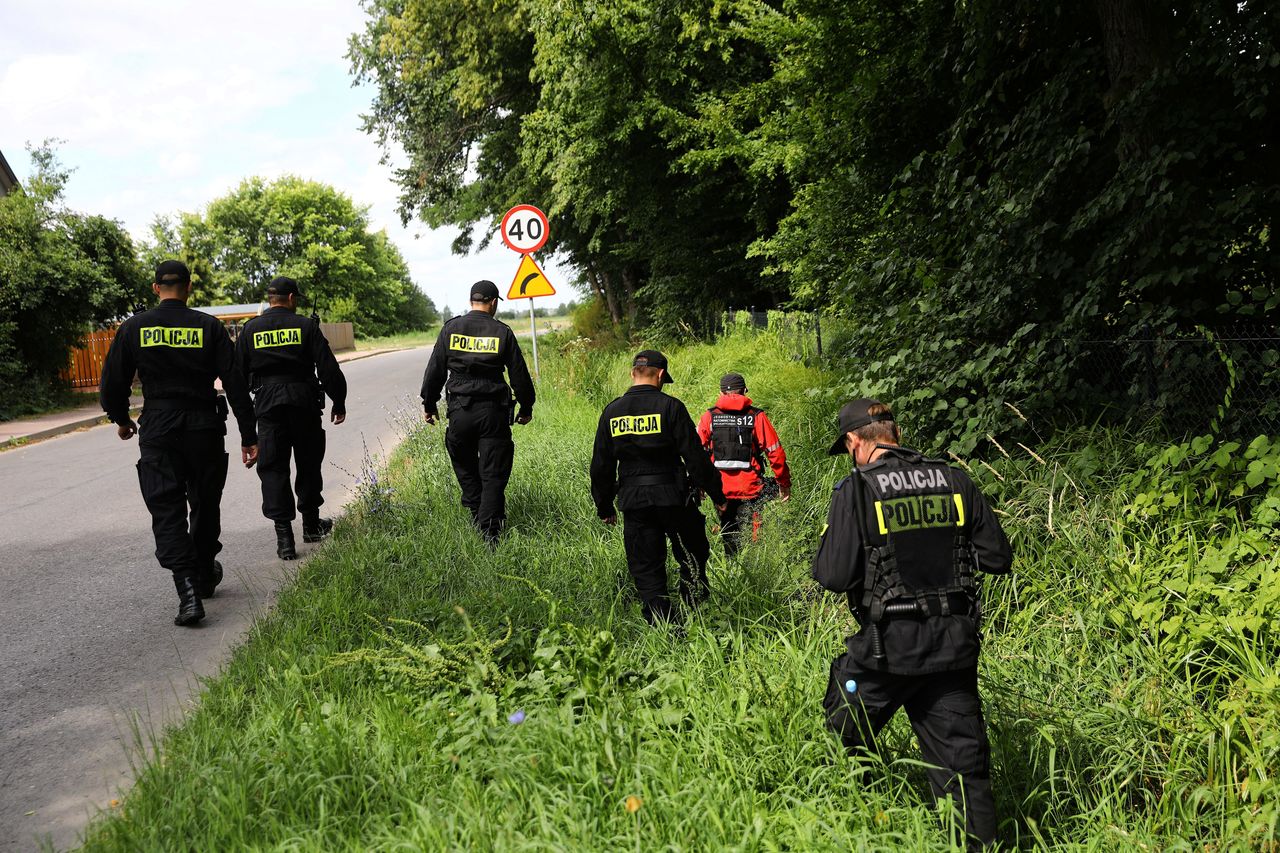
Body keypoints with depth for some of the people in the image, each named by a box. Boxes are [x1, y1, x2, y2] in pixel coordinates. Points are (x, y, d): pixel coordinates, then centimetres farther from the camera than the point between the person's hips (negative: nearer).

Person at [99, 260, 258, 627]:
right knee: (205, 504, 17)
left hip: (157, 431, -1)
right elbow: (235, 385, -4)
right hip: (204, 428, 1)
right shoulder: (209, 327, -1)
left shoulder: (134, 328, 0)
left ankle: (188, 589, -17)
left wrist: (121, 419, 24)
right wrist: (248, 436, 1)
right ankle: (205, 577, 32)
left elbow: (113, 383, 4)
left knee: (167, 510, -1)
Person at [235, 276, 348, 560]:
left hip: (267, 405, 1)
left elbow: (238, 374, 7)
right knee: (308, 463, 16)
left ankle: (284, 537, -6)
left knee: (273, 468, 2)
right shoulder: (306, 326, -2)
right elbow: (329, 369, -4)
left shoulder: (250, 330, 4)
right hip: (304, 403, 0)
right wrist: (339, 403, 6)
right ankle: (311, 524, 28)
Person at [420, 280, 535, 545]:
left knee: (465, 466, 22)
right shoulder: (502, 332, -2)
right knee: (493, 474, 2)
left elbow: (435, 371, 5)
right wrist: (526, 408, 15)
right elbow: (519, 375, 2)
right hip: (494, 412, -1)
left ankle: (476, 513, 25)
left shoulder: (451, 329, 1)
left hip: (460, 411, 1)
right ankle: (489, 531, -2)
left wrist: (429, 404, 17)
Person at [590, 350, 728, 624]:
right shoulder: (670, 407, -8)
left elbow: (601, 466, 9)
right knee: (693, 554, 17)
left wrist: (604, 507, 18)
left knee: (645, 569, 9)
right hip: (673, 497, -3)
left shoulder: (611, 412, 4)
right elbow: (695, 456, -8)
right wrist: (716, 494, 1)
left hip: (633, 501, 3)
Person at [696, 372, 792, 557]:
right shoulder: (757, 416, -1)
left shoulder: (709, 416, 2)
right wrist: (784, 483, 8)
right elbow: (775, 452, -2)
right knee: (752, 536, 0)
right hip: (749, 488, -2)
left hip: (720, 488, 2)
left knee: (727, 534, 15)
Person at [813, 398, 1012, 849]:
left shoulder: (856, 490, -10)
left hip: (888, 647, -3)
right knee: (965, 765, 9)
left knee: (842, 744, 20)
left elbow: (835, 575, -14)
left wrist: (823, 559, 8)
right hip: (954, 644, 4)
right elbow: (997, 557, 6)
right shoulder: (954, 481, 2)